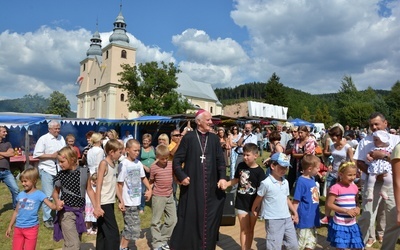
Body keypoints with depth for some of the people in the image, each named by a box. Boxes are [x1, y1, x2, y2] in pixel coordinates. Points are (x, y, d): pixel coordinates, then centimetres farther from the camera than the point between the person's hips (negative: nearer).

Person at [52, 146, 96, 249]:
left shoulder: (84, 172, -6)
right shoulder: (60, 175, -8)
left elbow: (89, 190, 4)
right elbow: (55, 192, 6)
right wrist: (57, 201, -15)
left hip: (79, 212, 3)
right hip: (66, 212, -2)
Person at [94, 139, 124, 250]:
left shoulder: (114, 165, 11)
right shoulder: (104, 163, -13)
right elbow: (98, 186, -17)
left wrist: (121, 200, 16)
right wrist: (97, 206, -20)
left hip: (110, 202, 8)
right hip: (104, 203, -8)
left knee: (103, 233, 16)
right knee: (113, 233, -6)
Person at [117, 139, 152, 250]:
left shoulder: (139, 163, 4)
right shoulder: (123, 164, -14)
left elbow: (143, 177, 19)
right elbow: (120, 184, -12)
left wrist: (149, 189, 7)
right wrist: (121, 201, -13)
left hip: (136, 201, 7)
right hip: (128, 202, -7)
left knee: (129, 227, 17)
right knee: (134, 228, -3)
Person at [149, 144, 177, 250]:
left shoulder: (172, 165, -1)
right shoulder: (154, 167, -9)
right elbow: (151, 182, 1)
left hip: (170, 196, 4)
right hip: (158, 197, -4)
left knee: (172, 220, 10)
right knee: (156, 221, 5)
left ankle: (163, 240, 27)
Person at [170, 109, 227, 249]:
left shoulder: (214, 138, 7)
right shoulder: (188, 137, -2)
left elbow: (220, 161, 6)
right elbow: (177, 160, -2)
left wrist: (222, 177, -7)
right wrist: (182, 176, -13)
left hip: (210, 186, 3)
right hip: (192, 184, -3)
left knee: (209, 217, 11)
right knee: (190, 217, 6)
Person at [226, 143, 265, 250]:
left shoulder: (259, 171, -15)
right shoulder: (241, 166, -3)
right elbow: (236, 179, 11)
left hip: (254, 204, -2)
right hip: (241, 203, 2)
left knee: (250, 229, 15)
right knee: (244, 229, 8)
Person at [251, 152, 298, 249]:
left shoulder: (285, 182, 6)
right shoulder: (266, 183, -16)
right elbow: (258, 199, -2)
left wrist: (295, 212, 17)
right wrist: (253, 210, 10)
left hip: (287, 218, 7)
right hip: (273, 220, -7)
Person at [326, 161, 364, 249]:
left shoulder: (355, 187, 4)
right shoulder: (336, 188, -16)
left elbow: (356, 202, 18)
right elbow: (329, 204, -17)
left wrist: (357, 208, -5)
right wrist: (346, 210, -20)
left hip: (352, 224, 6)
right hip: (340, 224, -6)